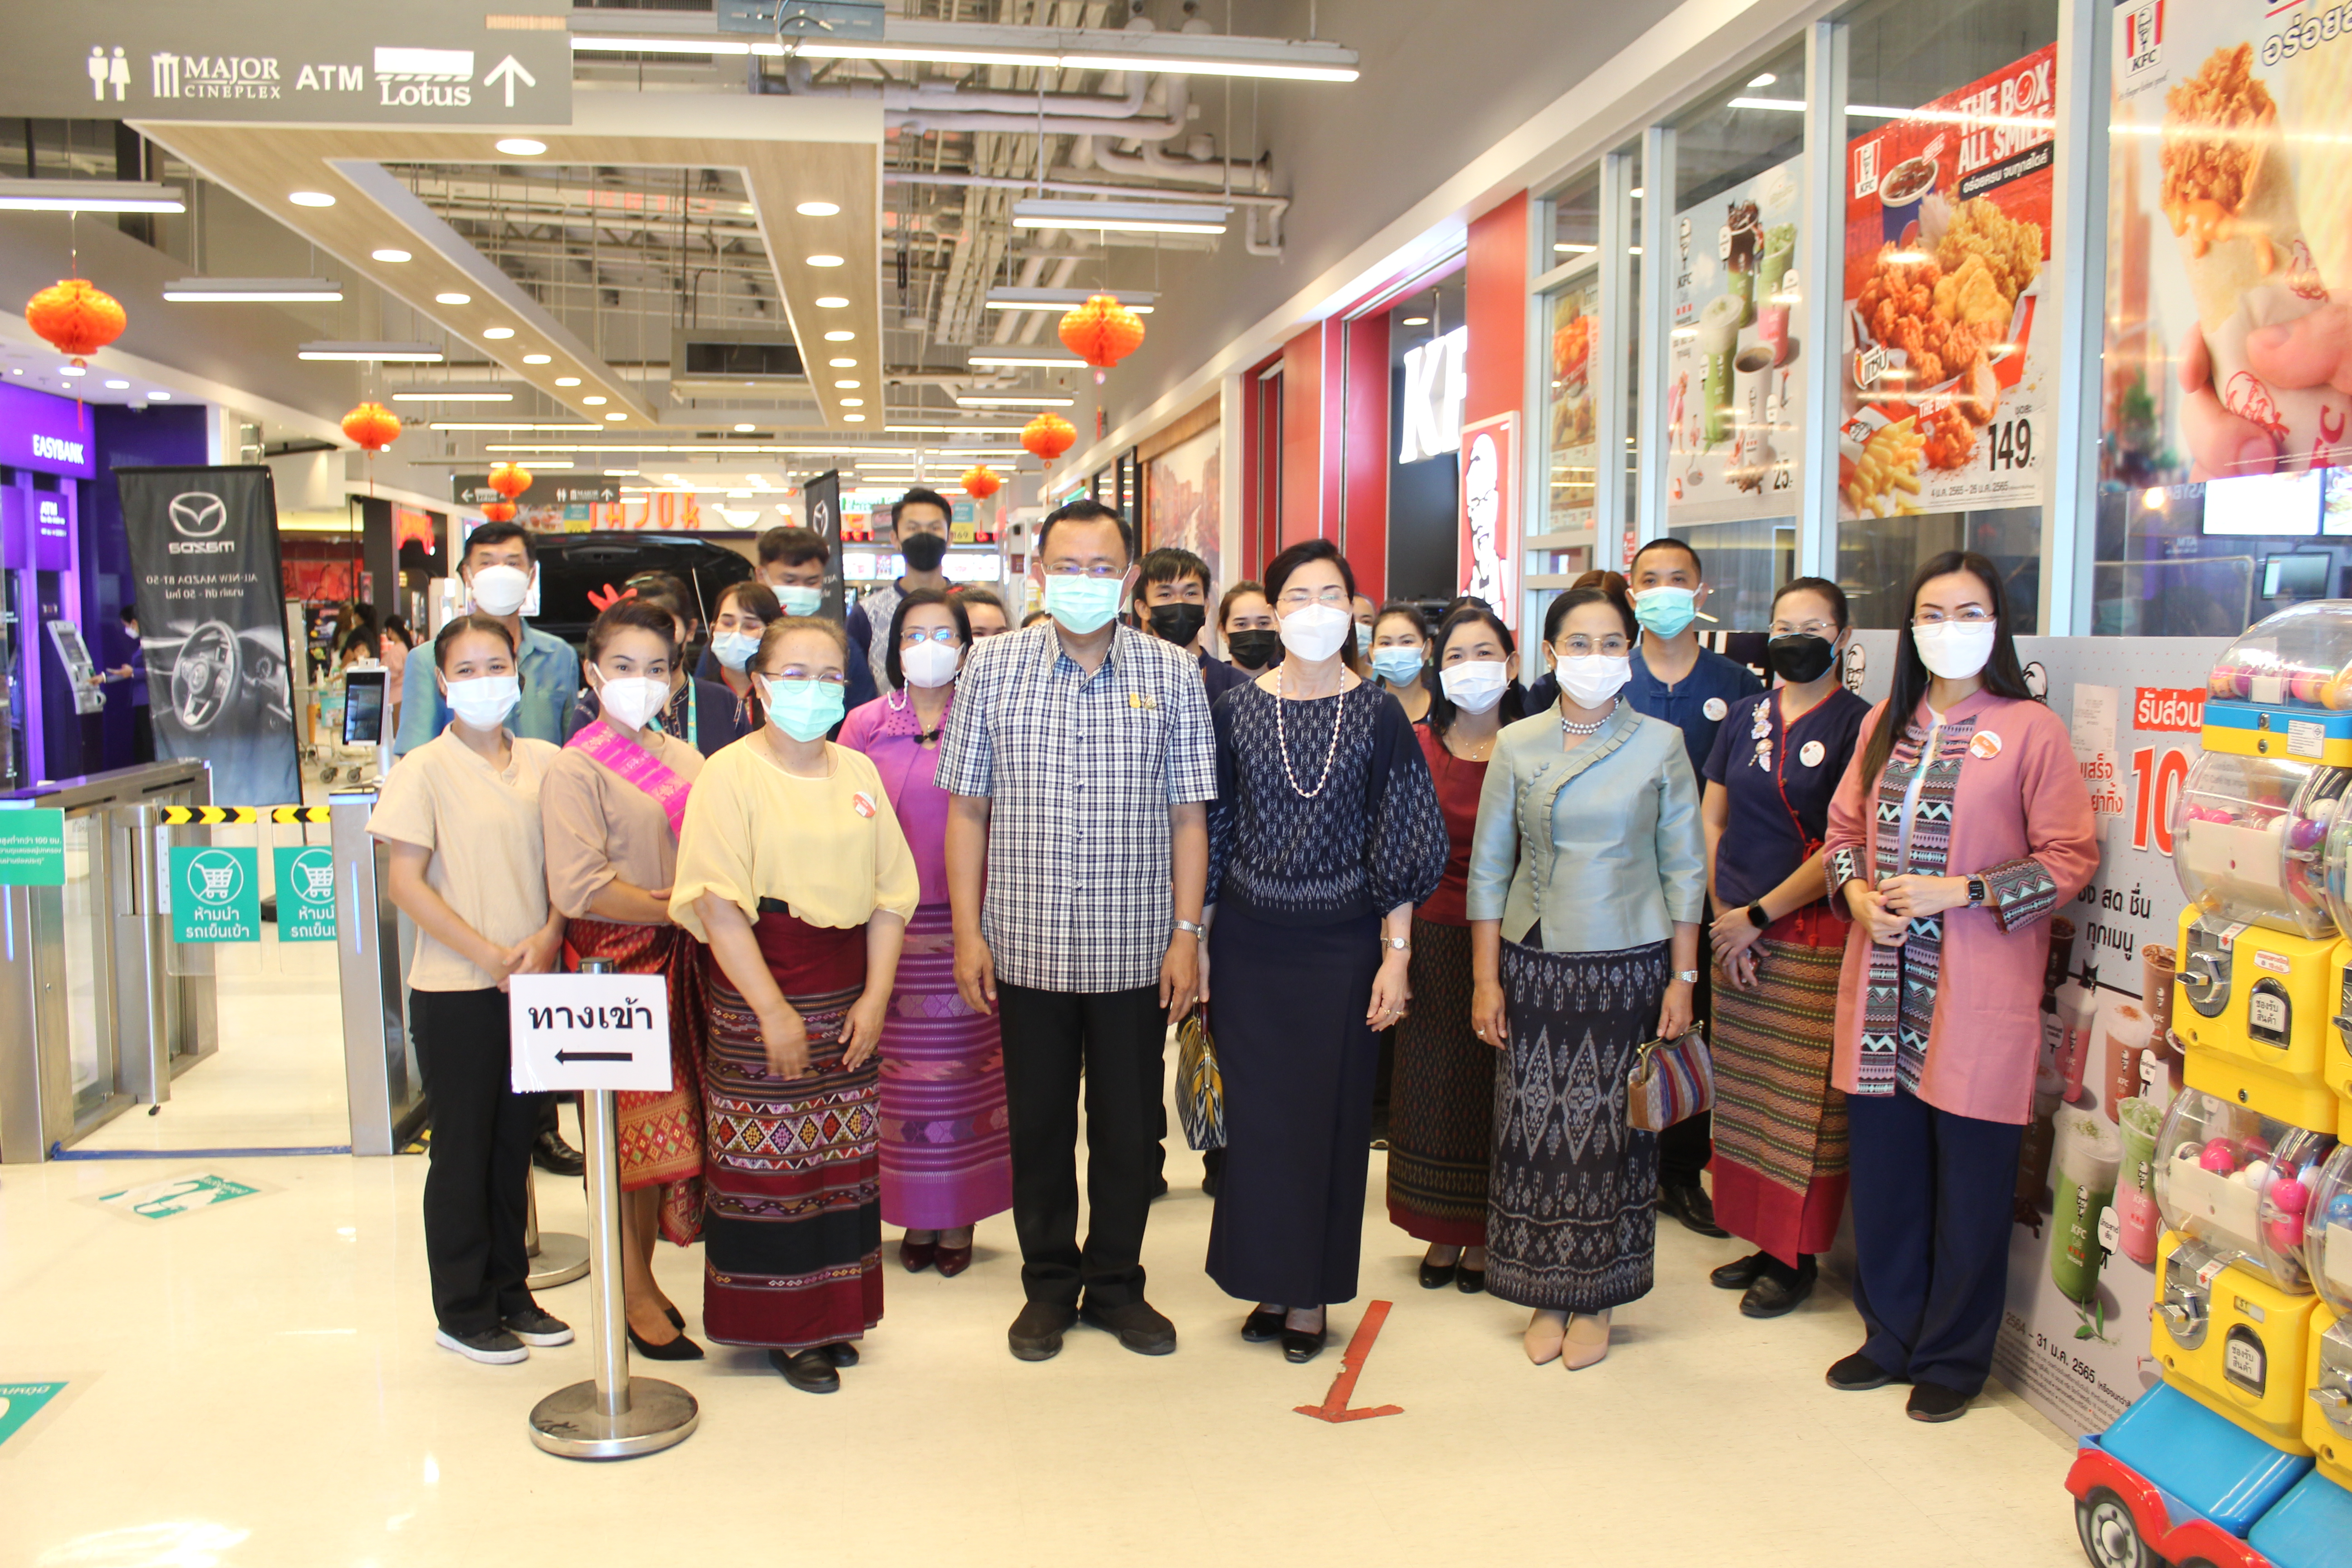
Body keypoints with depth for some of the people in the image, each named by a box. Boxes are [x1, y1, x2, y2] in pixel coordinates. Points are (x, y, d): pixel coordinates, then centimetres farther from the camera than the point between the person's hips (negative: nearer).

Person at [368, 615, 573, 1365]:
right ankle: (462, 1311, 19)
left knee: (514, 1142, 14)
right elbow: (405, 882, -10)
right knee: (463, 1150, 6)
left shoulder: (544, 762, 5)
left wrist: (547, 939, -7)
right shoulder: (424, 770, -7)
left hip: (533, 985, 4)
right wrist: (488, 954, -14)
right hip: (455, 992, -4)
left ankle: (509, 1293, 28)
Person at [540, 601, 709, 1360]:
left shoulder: (685, 759, 12)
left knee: (671, 1125, 9)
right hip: (620, 964, -6)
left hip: (684, 961, 6)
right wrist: (679, 909, -13)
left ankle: (644, 1277, 24)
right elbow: (580, 887, -16)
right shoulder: (576, 769, -7)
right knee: (637, 1130, 1)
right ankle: (635, 1295, 15)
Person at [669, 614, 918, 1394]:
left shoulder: (859, 773, 8)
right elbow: (718, 904, -13)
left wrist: (875, 997, -3)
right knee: (768, 1162, 1)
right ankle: (782, 1328, 17)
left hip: (848, 1000, 5)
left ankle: (834, 1314, 27)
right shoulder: (730, 773, -7)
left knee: (844, 1158, 11)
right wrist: (774, 1012, -16)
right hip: (758, 1000, -5)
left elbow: (891, 894, 7)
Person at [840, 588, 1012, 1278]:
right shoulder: (865, 725, 5)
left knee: (966, 1066, 3)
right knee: (898, 1071, 5)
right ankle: (914, 1216, 19)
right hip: (890, 923, 1)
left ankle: (960, 1217, 17)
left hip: (965, 923, -1)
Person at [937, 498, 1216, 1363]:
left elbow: (1188, 814, 2)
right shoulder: (992, 667, 1)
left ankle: (1116, 1282, 29)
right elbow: (967, 809, 2)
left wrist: (1187, 933, -3)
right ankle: (1049, 1284, 29)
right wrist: (968, 931, -2)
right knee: (1039, 1123, 12)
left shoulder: (1172, 674, 0)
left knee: (1130, 1126, 10)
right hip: (1027, 944, 0)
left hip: (1136, 950, 0)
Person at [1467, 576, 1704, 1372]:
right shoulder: (1517, 745, 2)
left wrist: (1684, 979, -1)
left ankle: (1594, 1300, 21)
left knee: (1611, 1129, 4)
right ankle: (1547, 1299, 20)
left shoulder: (1661, 744, 1)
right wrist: (1485, 978, 0)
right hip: (1535, 963, 1)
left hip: (1627, 964, -1)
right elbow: (1487, 867, 4)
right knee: (1536, 1127, 4)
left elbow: (1685, 868, 3)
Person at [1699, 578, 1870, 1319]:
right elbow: (1712, 821, 11)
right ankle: (1762, 1238, 23)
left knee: (1805, 1099, 0)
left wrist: (1758, 914, -10)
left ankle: (1798, 1257, 13)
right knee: (1743, 1093, 10)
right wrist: (1723, 913, -1)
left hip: (1814, 937, -5)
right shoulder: (1745, 716, 10)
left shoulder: (1858, 724, -6)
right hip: (1737, 933, 5)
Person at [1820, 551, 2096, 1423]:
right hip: (1882, 986, 5)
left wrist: (1961, 892, -16)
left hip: (1978, 992, -5)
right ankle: (1890, 1336, 30)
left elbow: (2070, 858, -7)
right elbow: (1843, 829, 17)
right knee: (1882, 1168, 12)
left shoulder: (2031, 729, -5)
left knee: (1970, 1179, 5)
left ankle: (1953, 1358, 22)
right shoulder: (1887, 724, 12)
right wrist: (1858, 893, -3)